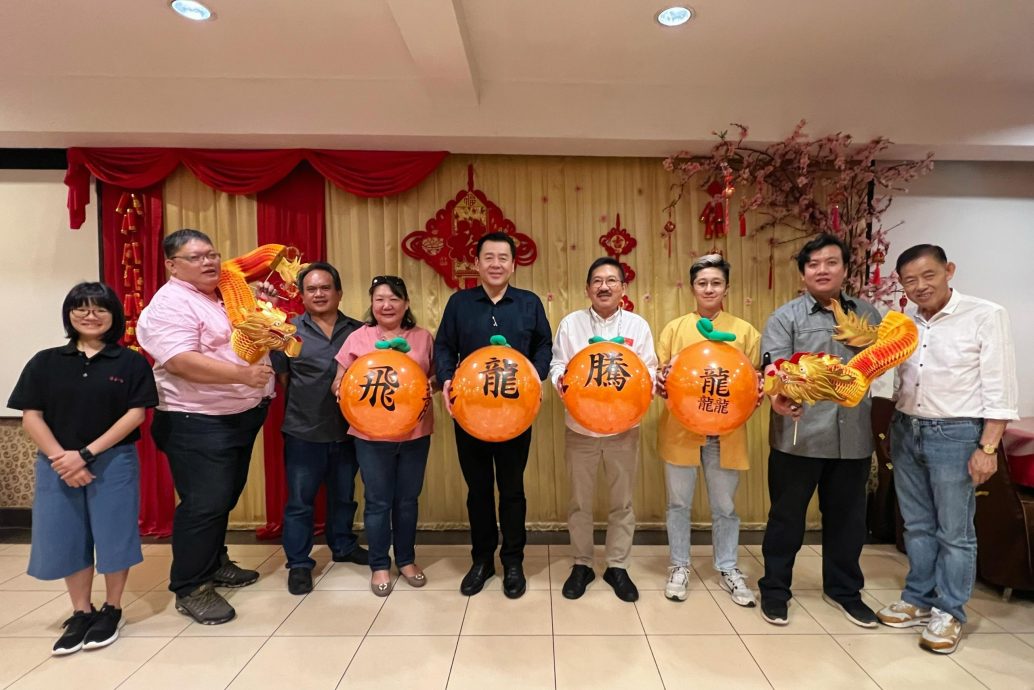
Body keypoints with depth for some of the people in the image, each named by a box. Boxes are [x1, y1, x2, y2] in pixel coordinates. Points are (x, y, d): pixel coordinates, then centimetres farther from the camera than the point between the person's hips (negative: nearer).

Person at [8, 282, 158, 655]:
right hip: (58, 464, 3)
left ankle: (111, 610, 23)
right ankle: (81, 613, 27)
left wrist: (87, 453, -14)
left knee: (113, 535, 3)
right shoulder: (45, 362, 5)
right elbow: (31, 416, 2)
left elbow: (135, 414, -8)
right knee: (67, 538, 9)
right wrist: (60, 457, -12)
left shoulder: (131, 362, -2)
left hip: (114, 463, -2)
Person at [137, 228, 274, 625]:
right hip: (199, 424, -9)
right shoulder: (171, 304, -14)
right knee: (204, 505, -2)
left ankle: (215, 563, 36)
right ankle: (189, 588, 14)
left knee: (224, 499, 19)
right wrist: (242, 374, -34)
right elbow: (182, 362, -27)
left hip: (241, 417, 9)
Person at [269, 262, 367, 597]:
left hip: (347, 430, 2)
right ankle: (299, 564, 23)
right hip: (303, 432, -2)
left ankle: (343, 546, 38)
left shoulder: (357, 331, 2)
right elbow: (280, 375, -1)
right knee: (300, 500, 7)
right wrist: (303, 404, -10)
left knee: (343, 495, 18)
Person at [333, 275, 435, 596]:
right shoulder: (358, 338, 1)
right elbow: (339, 382, 4)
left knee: (408, 499, 13)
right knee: (378, 501, 9)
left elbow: (435, 376, 9)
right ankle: (379, 565, 27)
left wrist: (429, 386, -12)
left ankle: (406, 560, 32)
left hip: (415, 432, 1)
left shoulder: (423, 337, 3)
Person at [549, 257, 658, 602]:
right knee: (580, 502, 12)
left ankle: (617, 567, 30)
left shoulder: (638, 325, 2)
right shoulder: (571, 323, 1)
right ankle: (581, 564, 30)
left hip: (623, 428, 1)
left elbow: (649, 370, 0)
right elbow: (557, 365, 0)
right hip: (580, 428, 0)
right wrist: (563, 378, -22)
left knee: (622, 502, 12)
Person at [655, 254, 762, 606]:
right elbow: (660, 376, 3)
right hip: (680, 430, 0)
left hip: (726, 432, 0)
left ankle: (727, 569, 32)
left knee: (724, 506, 13)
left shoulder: (745, 331, 4)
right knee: (678, 503, 11)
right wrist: (662, 382, -19)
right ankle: (679, 566, 29)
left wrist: (755, 395, -14)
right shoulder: (674, 329, 3)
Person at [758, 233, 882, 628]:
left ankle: (843, 589, 38)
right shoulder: (785, 317, -2)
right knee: (787, 516, 8)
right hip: (799, 437, -4)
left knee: (848, 517, 17)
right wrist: (777, 398, -35)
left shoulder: (867, 314, 12)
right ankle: (774, 589, 25)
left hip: (853, 437, 4)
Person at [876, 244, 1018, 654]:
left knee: (954, 532, 8)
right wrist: (898, 429, 9)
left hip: (955, 435, -5)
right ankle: (918, 601, 29)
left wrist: (987, 447, -14)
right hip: (906, 431, 5)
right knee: (917, 526, 15)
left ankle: (949, 613, 23)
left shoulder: (986, 316, -9)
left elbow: (999, 387, -11)